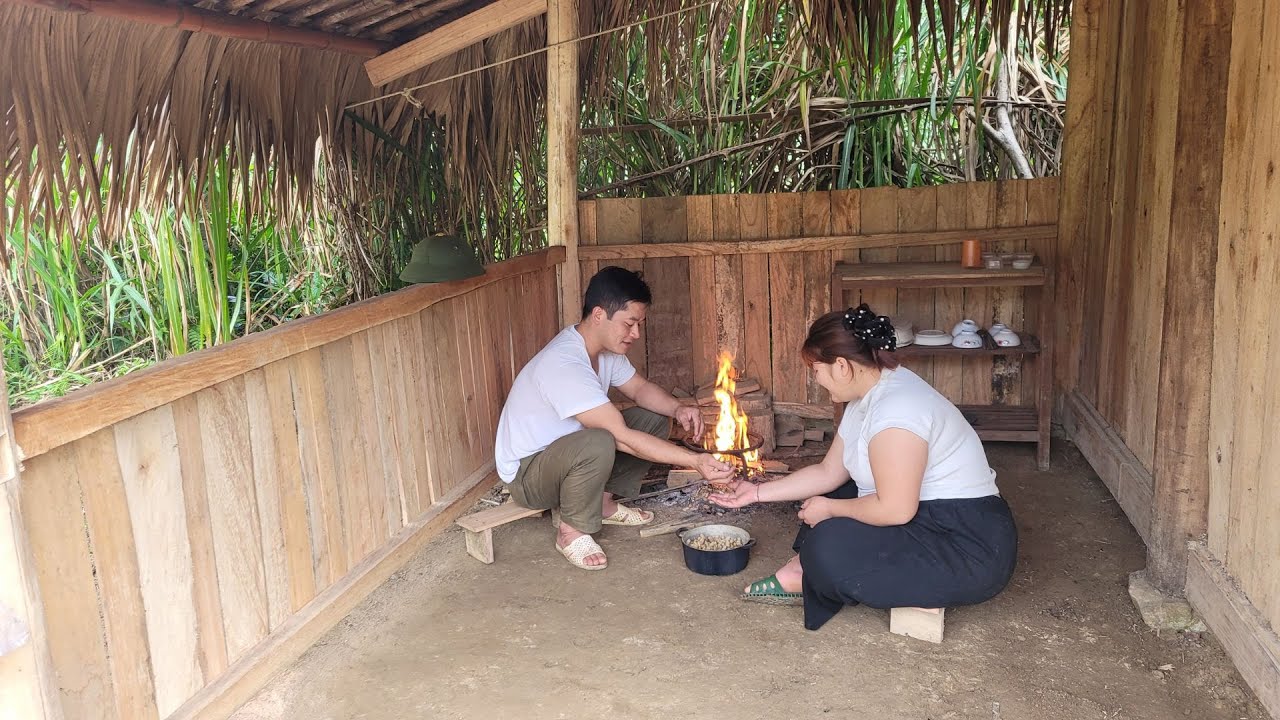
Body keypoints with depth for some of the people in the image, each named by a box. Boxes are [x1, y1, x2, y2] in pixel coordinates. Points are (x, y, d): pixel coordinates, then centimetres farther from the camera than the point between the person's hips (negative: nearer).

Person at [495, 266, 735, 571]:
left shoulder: (604, 347, -4)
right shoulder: (564, 365, -33)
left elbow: (640, 388, 10)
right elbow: (622, 437, -35)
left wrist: (677, 408, -13)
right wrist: (696, 461, -36)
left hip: (565, 449, 9)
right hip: (526, 472, -9)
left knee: (656, 420, 0)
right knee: (599, 443, -38)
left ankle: (604, 502, 10)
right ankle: (572, 531, -14)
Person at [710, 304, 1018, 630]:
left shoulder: (895, 409, -25)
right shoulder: (867, 397, 8)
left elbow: (895, 509, -26)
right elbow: (828, 473, 12)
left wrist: (829, 509, -10)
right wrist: (757, 493, 11)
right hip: (930, 520, 11)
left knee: (830, 548, -25)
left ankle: (802, 578, 5)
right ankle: (802, 569, 1)